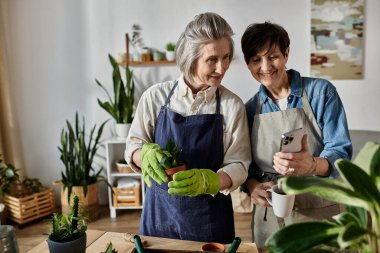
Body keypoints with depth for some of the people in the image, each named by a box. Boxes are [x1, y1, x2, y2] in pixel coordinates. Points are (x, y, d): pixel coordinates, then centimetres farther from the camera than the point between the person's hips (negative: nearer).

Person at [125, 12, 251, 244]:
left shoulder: (232, 105, -9)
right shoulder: (156, 96, -8)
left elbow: (238, 166, -9)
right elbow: (133, 146, 0)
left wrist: (206, 180, -28)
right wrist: (147, 153, -23)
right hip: (159, 213, 1)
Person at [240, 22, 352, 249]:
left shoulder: (321, 92, -7)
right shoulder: (250, 108, 3)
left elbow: (341, 151, -12)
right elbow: (247, 163, 6)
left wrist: (313, 166, -33)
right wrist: (252, 185, -15)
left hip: (319, 215, -2)